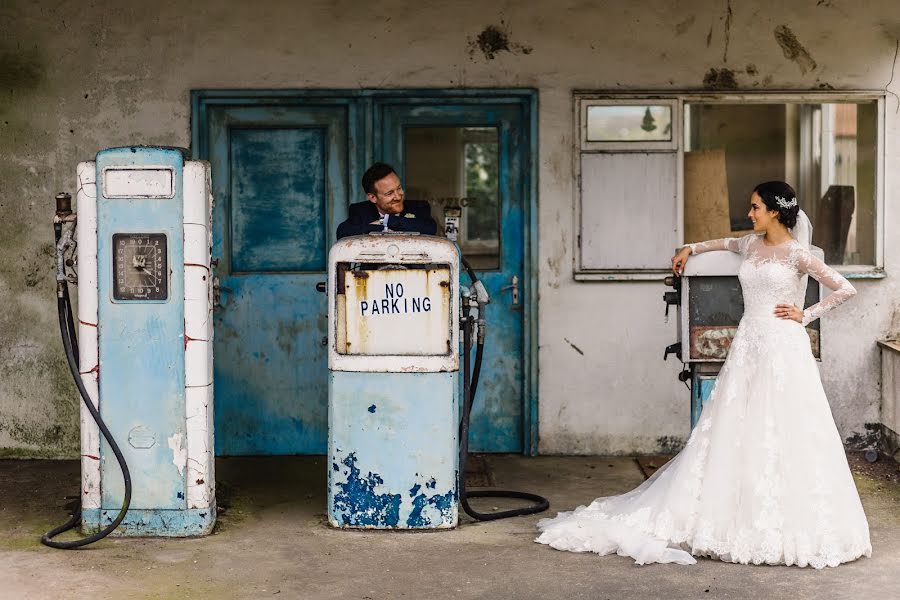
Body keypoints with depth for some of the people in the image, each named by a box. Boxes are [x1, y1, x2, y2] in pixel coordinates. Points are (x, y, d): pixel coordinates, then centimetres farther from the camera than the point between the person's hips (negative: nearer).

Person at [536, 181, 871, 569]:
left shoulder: (796, 253, -6)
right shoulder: (751, 245, 12)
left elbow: (844, 289, -4)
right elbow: (726, 243, 37)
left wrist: (807, 315, -2)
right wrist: (691, 249, 37)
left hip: (784, 348, -6)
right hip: (748, 346, 6)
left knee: (783, 437, -5)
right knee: (733, 434, 3)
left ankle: (787, 528, 3)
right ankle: (738, 519, 8)